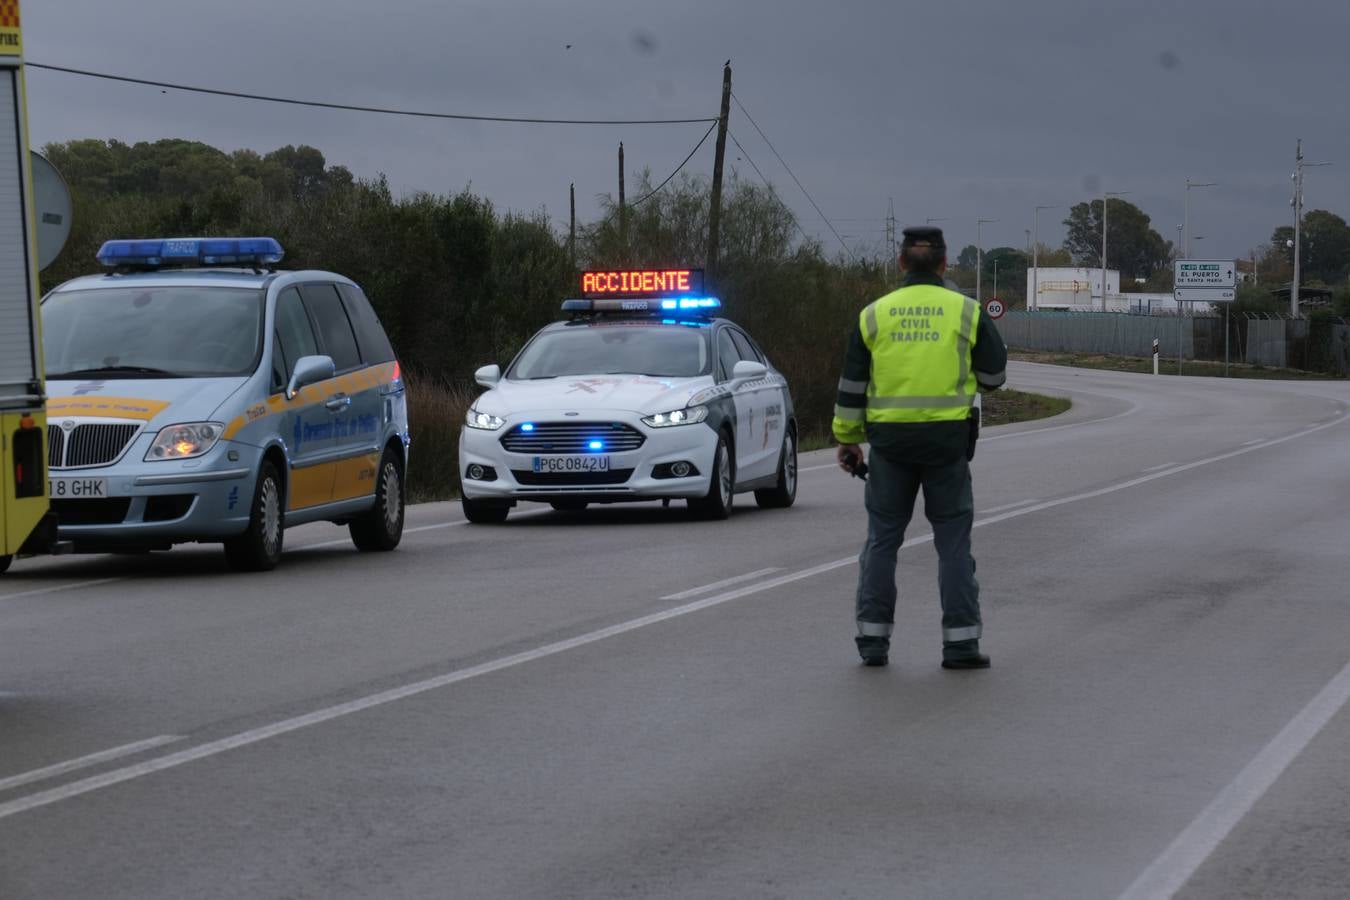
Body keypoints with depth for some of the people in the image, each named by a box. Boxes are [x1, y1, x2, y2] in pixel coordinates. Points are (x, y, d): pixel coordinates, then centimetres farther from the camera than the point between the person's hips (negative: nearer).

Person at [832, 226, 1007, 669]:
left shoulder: (874, 314, 2)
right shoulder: (966, 312, -1)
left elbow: (852, 385, 5)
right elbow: (994, 375, 4)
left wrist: (847, 439, 14)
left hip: (890, 439, 1)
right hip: (947, 438, -1)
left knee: (882, 539, 10)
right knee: (953, 541, 5)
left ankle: (873, 638, 9)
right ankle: (961, 643, 2)